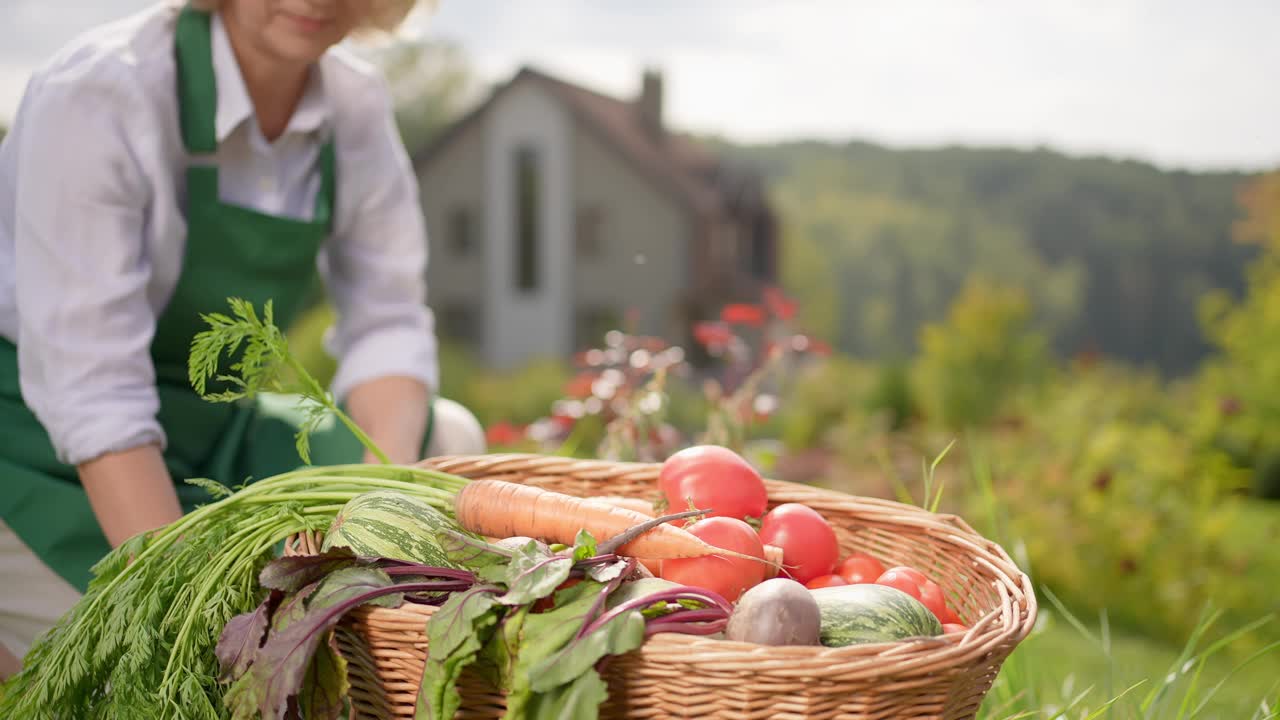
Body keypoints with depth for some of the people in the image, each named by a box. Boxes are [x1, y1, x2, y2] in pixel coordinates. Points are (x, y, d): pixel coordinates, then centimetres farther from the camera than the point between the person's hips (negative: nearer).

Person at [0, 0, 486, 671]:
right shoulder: (95, 94, -25)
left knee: (447, 439, -9)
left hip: (207, 440, 6)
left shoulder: (355, 106, -6)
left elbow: (386, 320, -5)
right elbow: (89, 389, -29)